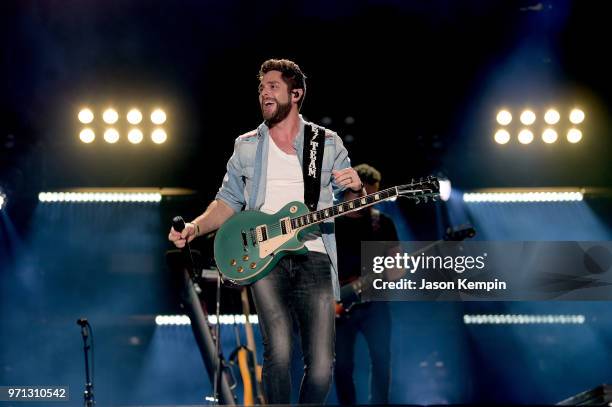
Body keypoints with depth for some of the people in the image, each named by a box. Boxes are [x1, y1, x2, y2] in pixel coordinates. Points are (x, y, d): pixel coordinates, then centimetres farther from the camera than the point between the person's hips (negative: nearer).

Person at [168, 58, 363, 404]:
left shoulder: (328, 144, 11)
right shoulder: (247, 146, 14)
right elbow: (228, 202, 16)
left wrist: (356, 190, -11)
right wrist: (195, 227, -1)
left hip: (313, 255, 0)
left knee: (322, 365, -7)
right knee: (279, 353, -17)